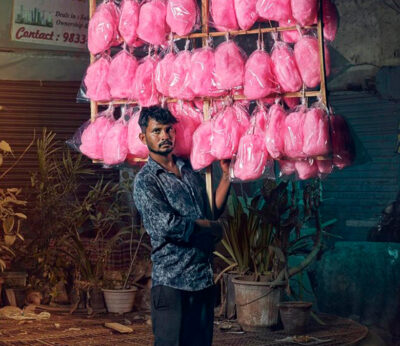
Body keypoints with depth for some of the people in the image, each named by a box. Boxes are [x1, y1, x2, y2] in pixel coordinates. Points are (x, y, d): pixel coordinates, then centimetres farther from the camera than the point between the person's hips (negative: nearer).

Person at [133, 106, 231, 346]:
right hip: (172, 279, -7)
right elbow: (166, 223, -19)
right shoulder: (146, 180, -6)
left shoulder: (190, 171, 15)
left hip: (204, 276, 7)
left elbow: (213, 211, 18)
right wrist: (212, 227, -7)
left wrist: (226, 175, 12)